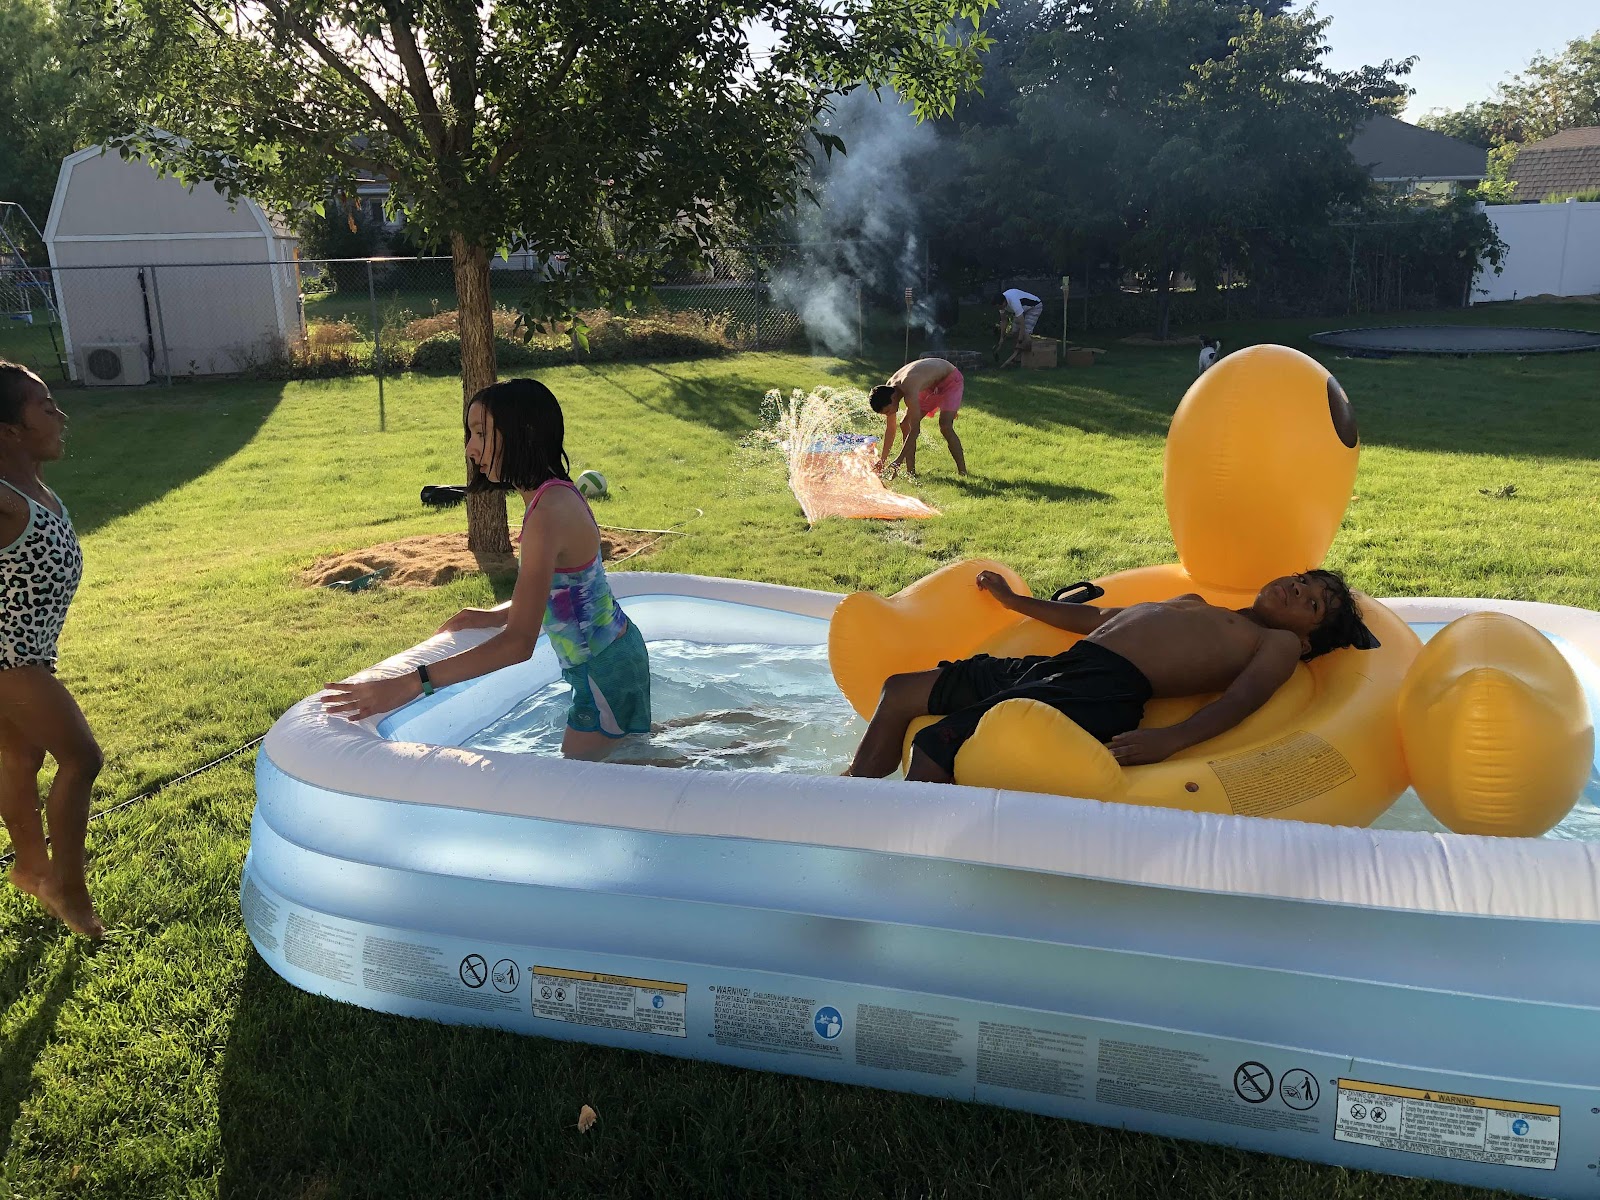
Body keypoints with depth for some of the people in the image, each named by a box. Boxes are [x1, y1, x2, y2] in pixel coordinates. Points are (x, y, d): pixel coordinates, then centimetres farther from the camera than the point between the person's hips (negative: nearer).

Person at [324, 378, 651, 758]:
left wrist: (411, 683, -39)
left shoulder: (548, 514, -29)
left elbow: (519, 643, -35)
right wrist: (497, 616, 6)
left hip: (605, 671, -10)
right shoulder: (559, 495, 2)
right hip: (617, 652, 10)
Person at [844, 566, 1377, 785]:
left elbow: (1242, 698, -9)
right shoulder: (1192, 604, 32)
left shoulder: (1280, 643, 10)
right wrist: (1016, 601, 46)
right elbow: (1098, 617, 38)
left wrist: (1168, 740, -30)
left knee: (932, 749, -25)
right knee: (899, 693, 12)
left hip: (1104, 692, -9)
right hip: (1057, 665, 9)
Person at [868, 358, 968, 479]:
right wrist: (882, 460, -4)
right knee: (905, 424, -1)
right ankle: (911, 472, 3)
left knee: (945, 427, -25)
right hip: (930, 385, 8)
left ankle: (962, 472, -17)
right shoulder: (889, 389, -14)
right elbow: (890, 428, -4)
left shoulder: (909, 391, -40)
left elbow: (915, 430, -40)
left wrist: (898, 461, -39)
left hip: (951, 380, -8)